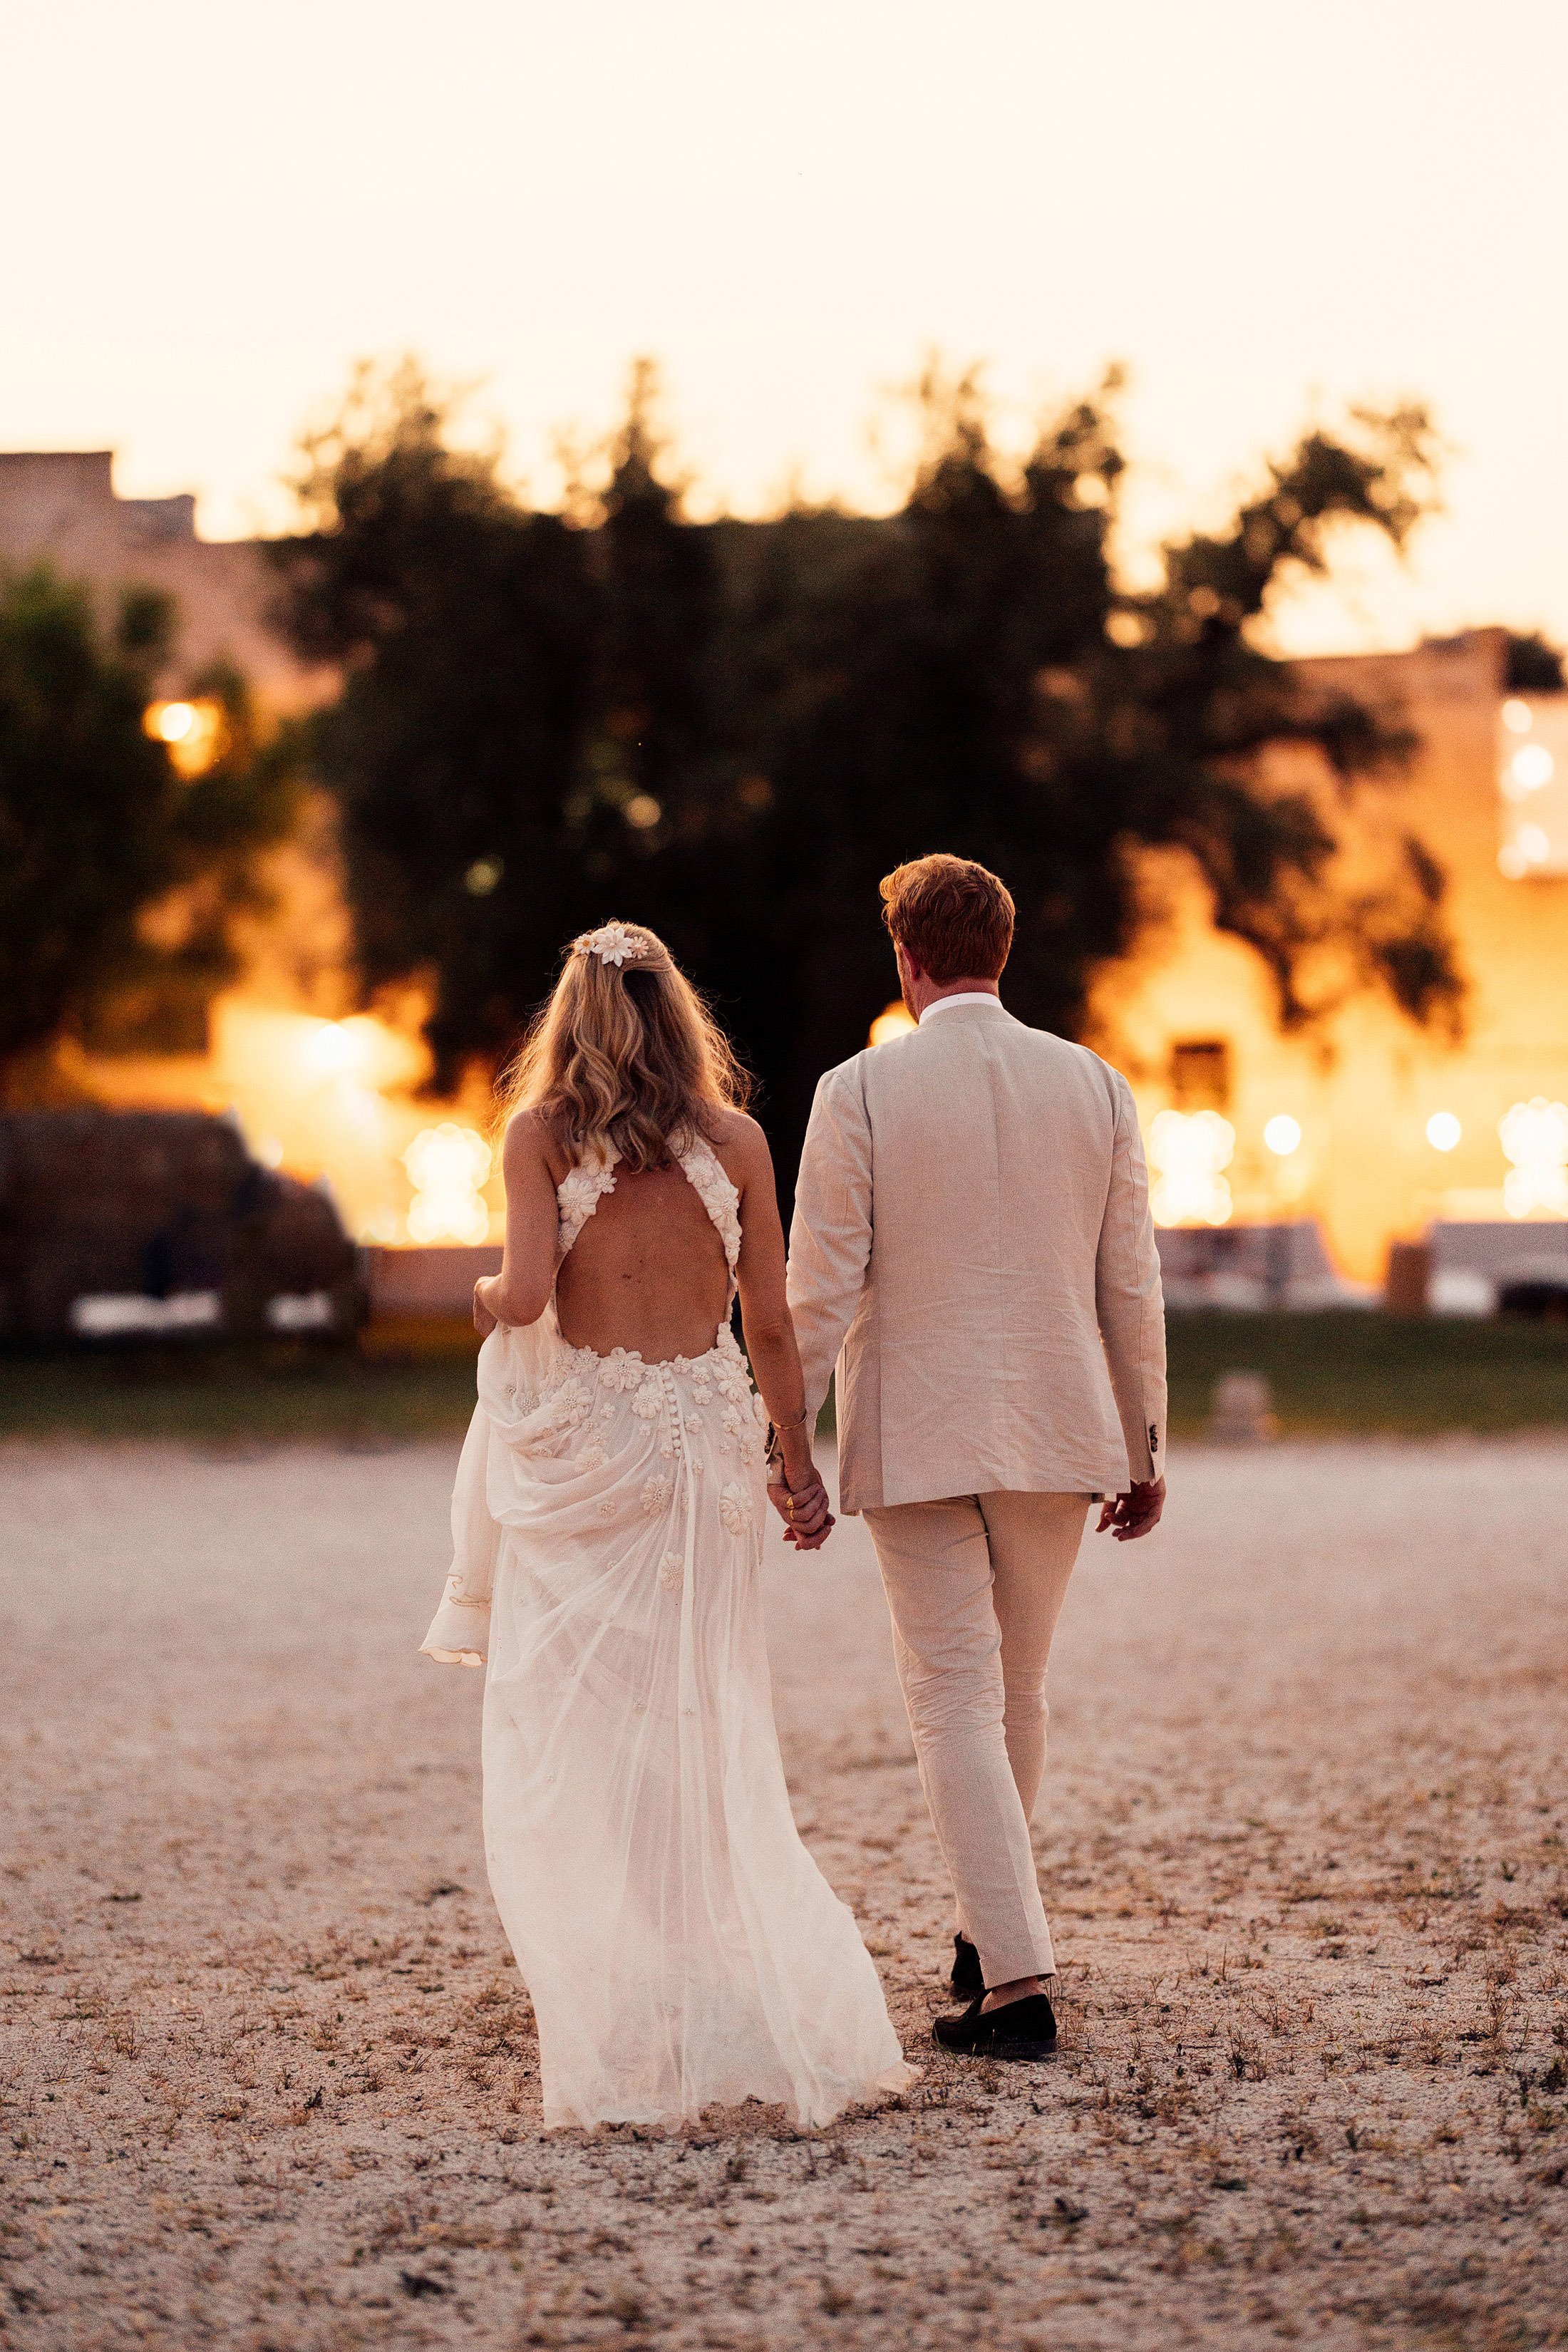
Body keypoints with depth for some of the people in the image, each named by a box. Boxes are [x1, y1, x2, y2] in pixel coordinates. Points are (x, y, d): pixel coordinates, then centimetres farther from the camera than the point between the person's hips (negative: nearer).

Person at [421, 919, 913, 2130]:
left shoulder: (541, 1133, -3)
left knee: (573, 1742, 3)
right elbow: (771, 1322, 5)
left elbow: (528, 1294, -12)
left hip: (583, 1440, -3)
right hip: (708, 1440, 3)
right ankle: (793, 2013, 1)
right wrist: (798, 1457, 14)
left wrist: (489, 1295, 10)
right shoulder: (736, 1140, 4)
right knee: (709, 1738, 8)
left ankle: (626, 2037, -1)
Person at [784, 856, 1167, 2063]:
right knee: (1018, 1695, 18)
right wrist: (1144, 1449, 12)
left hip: (914, 1441, -3)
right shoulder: (1095, 1086, 2)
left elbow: (821, 1285, -8)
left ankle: (1020, 1981, -12)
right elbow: (1132, 1284, 5)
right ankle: (991, 1934, 33)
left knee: (957, 1703, -3)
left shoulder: (859, 1091, -7)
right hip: (1057, 1432, 3)